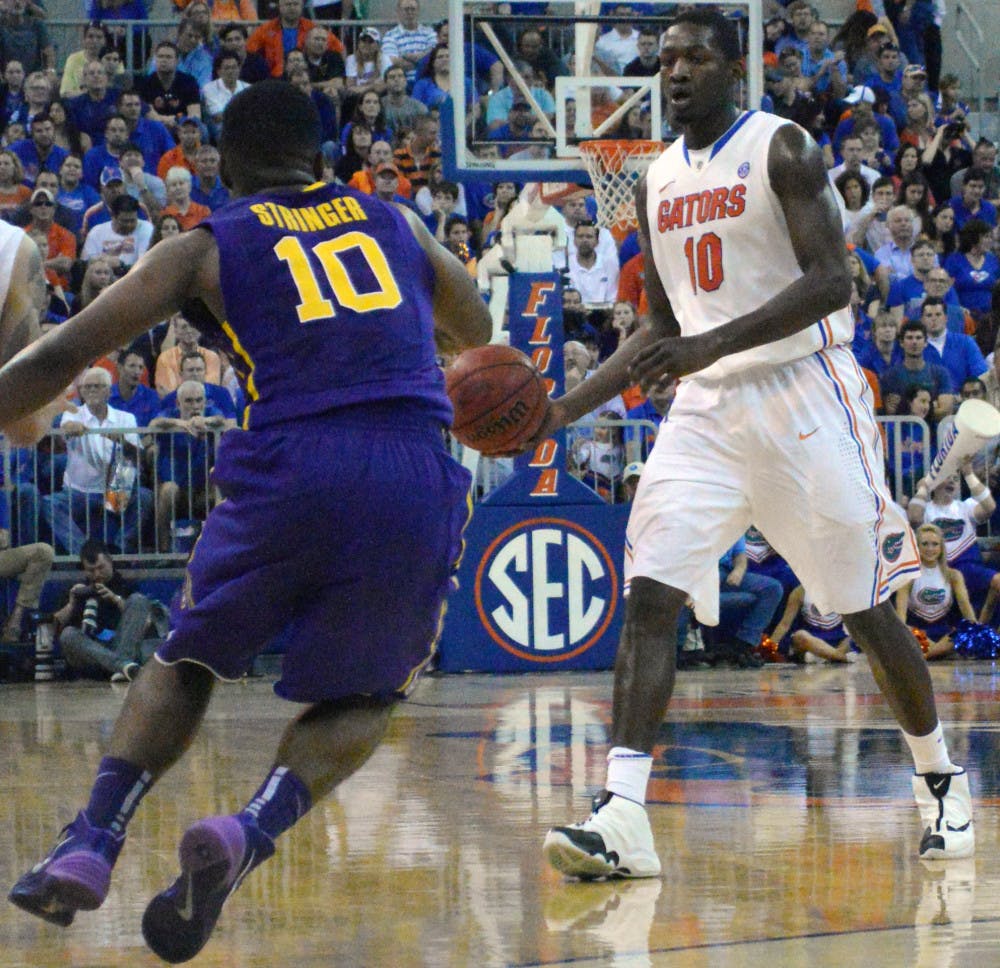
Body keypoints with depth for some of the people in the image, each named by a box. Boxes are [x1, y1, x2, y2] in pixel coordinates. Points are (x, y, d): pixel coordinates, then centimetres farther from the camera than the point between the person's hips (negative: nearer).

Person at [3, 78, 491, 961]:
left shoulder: (208, 246, 16)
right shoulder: (394, 223, 25)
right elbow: (476, 334, 42)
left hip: (292, 462, -1)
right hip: (415, 474, 1)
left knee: (186, 662, 23)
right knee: (360, 699, 20)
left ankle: (93, 840, 2)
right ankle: (252, 832, -9)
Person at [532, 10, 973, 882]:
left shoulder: (781, 149, -7)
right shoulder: (658, 182, 13)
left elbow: (831, 281, -17)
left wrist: (716, 343, -28)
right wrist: (568, 407, 10)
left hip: (802, 396, -5)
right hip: (706, 409, 5)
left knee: (867, 609, 4)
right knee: (649, 595, -13)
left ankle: (941, 786, 25)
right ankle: (622, 817, -20)